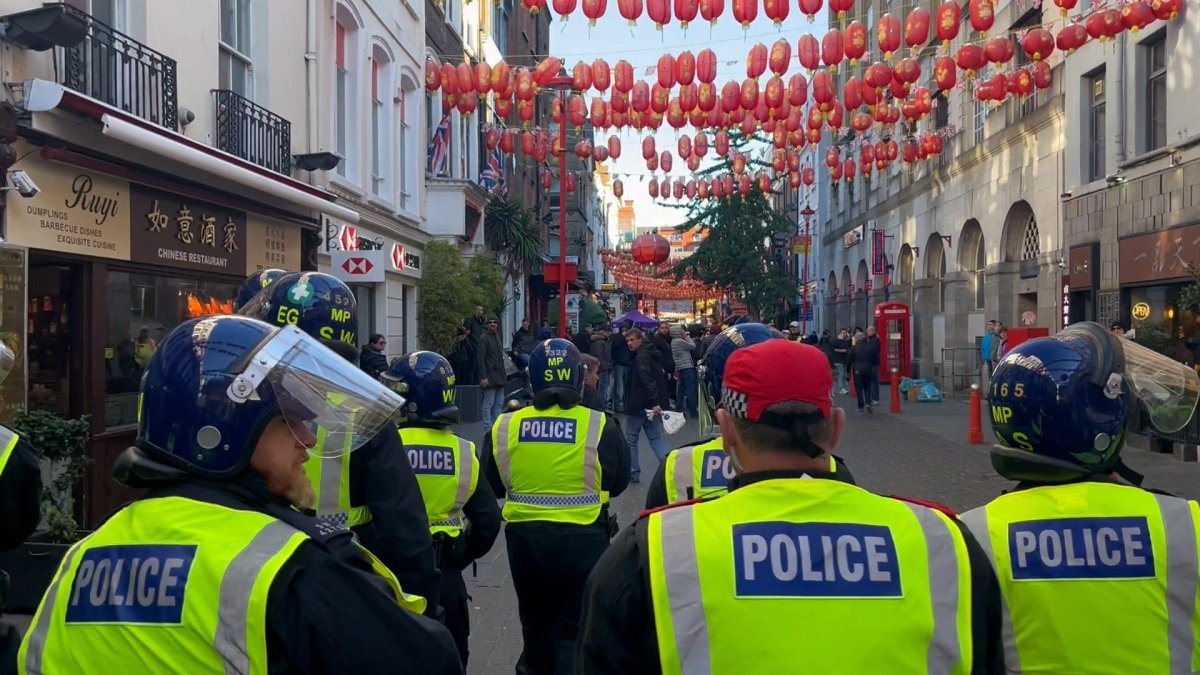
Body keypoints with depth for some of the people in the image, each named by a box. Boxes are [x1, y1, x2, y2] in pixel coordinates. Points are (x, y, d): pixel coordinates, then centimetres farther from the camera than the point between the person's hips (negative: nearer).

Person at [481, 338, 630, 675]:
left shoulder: (505, 426, -8)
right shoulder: (600, 426, -13)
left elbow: (493, 486, 2)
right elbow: (618, 483, -1)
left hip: (525, 537, 3)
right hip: (583, 539, -2)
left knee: (536, 620, 23)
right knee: (577, 627, 11)